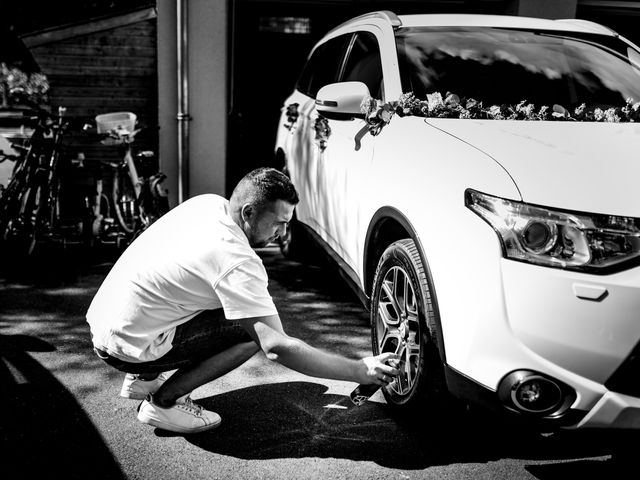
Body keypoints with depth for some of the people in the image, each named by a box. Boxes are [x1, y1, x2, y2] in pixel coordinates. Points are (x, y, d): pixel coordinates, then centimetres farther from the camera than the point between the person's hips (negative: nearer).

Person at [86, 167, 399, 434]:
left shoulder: (207, 203, 0)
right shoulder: (237, 261, -25)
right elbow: (277, 348, -26)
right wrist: (361, 371, -20)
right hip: (127, 347, -9)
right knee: (253, 332, -13)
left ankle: (143, 379, 19)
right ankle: (162, 402, -3)